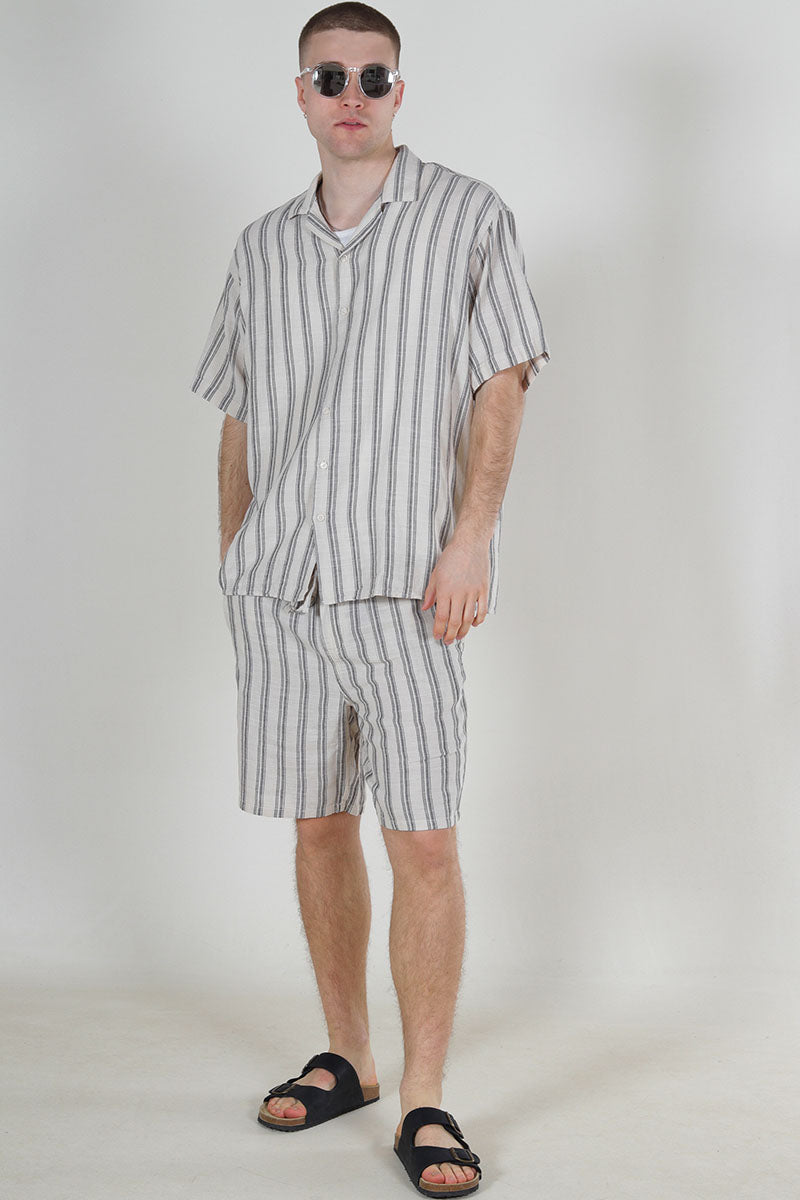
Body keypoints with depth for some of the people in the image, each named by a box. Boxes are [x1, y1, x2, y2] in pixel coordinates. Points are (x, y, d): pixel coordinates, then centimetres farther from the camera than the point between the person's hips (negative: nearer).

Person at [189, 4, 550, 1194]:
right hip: (278, 582, 4)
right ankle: (346, 1056, 26)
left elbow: (501, 385, -2)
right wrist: (232, 558, 11)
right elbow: (239, 417, 18)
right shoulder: (263, 246, 16)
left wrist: (472, 536, -12)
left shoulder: (467, 216, 4)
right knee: (318, 826, 10)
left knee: (424, 842, -7)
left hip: (403, 582, -4)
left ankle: (424, 1104, 4)